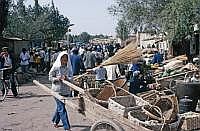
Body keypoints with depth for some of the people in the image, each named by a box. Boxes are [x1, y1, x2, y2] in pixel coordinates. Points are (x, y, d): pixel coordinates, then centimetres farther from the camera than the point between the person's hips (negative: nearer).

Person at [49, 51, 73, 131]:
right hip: (57, 90, -4)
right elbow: (50, 77, 0)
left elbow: (71, 77, 3)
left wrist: (67, 78, -18)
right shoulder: (55, 67, -5)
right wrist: (57, 78, -18)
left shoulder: (69, 68, 3)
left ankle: (55, 121, 42)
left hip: (66, 90, 4)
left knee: (60, 106, 19)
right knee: (62, 108, -6)